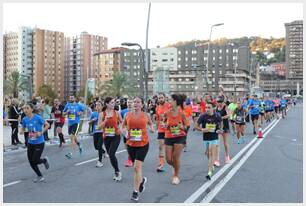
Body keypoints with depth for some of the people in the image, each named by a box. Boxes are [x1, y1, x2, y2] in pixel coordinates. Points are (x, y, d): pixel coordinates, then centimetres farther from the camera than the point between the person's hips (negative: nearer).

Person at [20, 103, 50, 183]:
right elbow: (23, 129, 12)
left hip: (39, 143, -5)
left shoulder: (37, 117, -17)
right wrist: (21, 131, -10)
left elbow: (47, 125, -9)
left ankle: (45, 160, 27)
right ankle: (40, 176, 28)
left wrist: (41, 132, -19)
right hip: (30, 143, 6)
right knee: (31, 162, 8)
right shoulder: (25, 119, -2)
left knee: (35, 161, -8)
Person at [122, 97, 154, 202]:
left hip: (143, 144, -3)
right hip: (131, 144, 3)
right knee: (136, 167, 15)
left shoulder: (146, 115, -1)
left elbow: (150, 123, 18)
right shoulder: (128, 114, 1)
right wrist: (123, 131, -7)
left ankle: (135, 192, 1)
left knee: (137, 167, -10)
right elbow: (123, 125, 14)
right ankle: (142, 180, 46)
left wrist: (152, 128, -3)